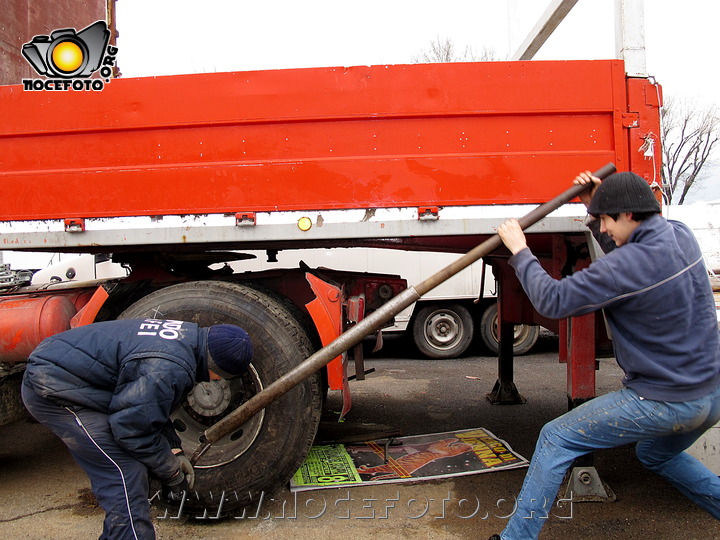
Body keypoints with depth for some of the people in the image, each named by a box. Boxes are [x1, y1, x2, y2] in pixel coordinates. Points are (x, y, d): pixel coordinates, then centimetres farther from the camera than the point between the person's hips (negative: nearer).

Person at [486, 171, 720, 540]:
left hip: (661, 401, -9)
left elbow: (554, 301, -22)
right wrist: (596, 207, 11)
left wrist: (520, 251, -11)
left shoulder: (631, 264, -25)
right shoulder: (681, 236, 1)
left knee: (555, 440, 0)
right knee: (658, 455, 36)